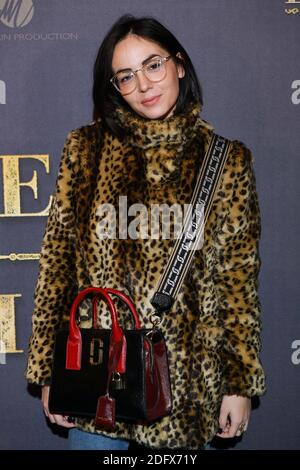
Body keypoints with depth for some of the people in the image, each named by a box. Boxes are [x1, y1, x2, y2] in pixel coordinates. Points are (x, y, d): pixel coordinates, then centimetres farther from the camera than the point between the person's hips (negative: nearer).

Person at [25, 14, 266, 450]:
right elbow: (56, 263, 0)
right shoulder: (85, 149, 0)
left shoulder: (226, 161, -2)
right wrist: (47, 372, -1)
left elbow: (239, 279, -1)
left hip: (186, 378, 0)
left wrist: (241, 383, -1)